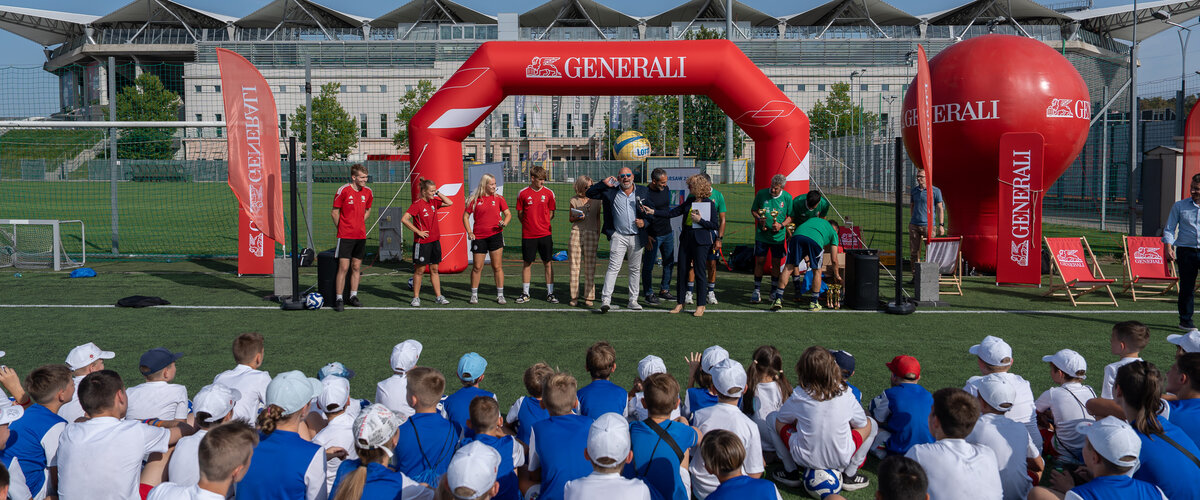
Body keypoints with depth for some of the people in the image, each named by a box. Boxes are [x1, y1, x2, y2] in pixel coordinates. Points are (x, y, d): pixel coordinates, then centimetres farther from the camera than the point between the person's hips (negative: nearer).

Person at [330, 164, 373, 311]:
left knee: (356, 267, 9)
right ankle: (339, 299, -3)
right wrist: (342, 228, 4)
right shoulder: (343, 190, -10)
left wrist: (359, 225, 13)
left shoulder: (368, 192, 5)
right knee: (343, 267, -8)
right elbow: (335, 212, -2)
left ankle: (353, 296, 19)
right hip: (345, 237, -5)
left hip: (360, 236, 5)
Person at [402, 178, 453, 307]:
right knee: (420, 270, 1)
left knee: (434, 269, 10)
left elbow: (449, 203, 13)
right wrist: (418, 231, -15)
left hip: (435, 241, 6)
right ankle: (416, 298, 9)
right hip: (422, 242, -6)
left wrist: (438, 193, 2)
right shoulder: (417, 204, -13)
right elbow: (404, 219, -19)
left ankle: (438, 296, 15)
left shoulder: (433, 202, 7)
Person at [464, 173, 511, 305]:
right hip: (479, 237, 0)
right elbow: (465, 216, 8)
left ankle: (500, 295, 7)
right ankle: (474, 295, 15)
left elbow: (508, 214, 8)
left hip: (495, 235, 0)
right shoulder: (475, 199, 2)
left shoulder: (498, 199, 5)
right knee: (477, 267, 3)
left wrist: (504, 223, -14)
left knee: (497, 266, 0)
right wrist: (469, 232, -3)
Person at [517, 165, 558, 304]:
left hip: (545, 234, 1)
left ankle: (550, 293, 10)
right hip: (528, 234, -1)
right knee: (527, 263, 6)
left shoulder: (549, 193, 2)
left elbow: (551, 214, 9)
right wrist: (529, 224, 1)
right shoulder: (523, 193, -1)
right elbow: (520, 214, 7)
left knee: (548, 263, 2)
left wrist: (541, 223, 1)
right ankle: (525, 294, 16)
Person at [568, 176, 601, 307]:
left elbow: (598, 219, 14)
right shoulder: (574, 200, 5)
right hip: (576, 232, 0)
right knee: (575, 265, -1)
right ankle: (574, 297, 5)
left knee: (590, 266, -1)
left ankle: (589, 297, 5)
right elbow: (570, 218, 13)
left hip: (592, 233, 0)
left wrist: (598, 237, 9)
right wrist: (578, 217, -9)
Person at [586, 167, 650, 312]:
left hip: (637, 237, 2)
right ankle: (605, 300, -15)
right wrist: (604, 183, -6)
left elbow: (651, 211, 11)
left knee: (635, 269, 10)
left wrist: (644, 222, -7)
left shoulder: (644, 192, 5)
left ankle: (633, 300, 18)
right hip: (618, 236, -2)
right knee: (613, 267, -11)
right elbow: (590, 193, 6)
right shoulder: (611, 192, 2)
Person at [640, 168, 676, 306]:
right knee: (648, 265, -1)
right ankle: (649, 294, 9)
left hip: (667, 233, 7)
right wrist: (647, 236, -15)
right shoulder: (645, 194, -15)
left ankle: (664, 291, 26)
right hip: (653, 236, -7)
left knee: (669, 263, 14)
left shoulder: (666, 189, 6)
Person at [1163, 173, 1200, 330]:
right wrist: (1169, 247, -5)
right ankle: (1185, 320, 13)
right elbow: (1169, 228, 7)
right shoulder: (1179, 206, 7)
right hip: (1186, 251, 0)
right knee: (1186, 287, 3)